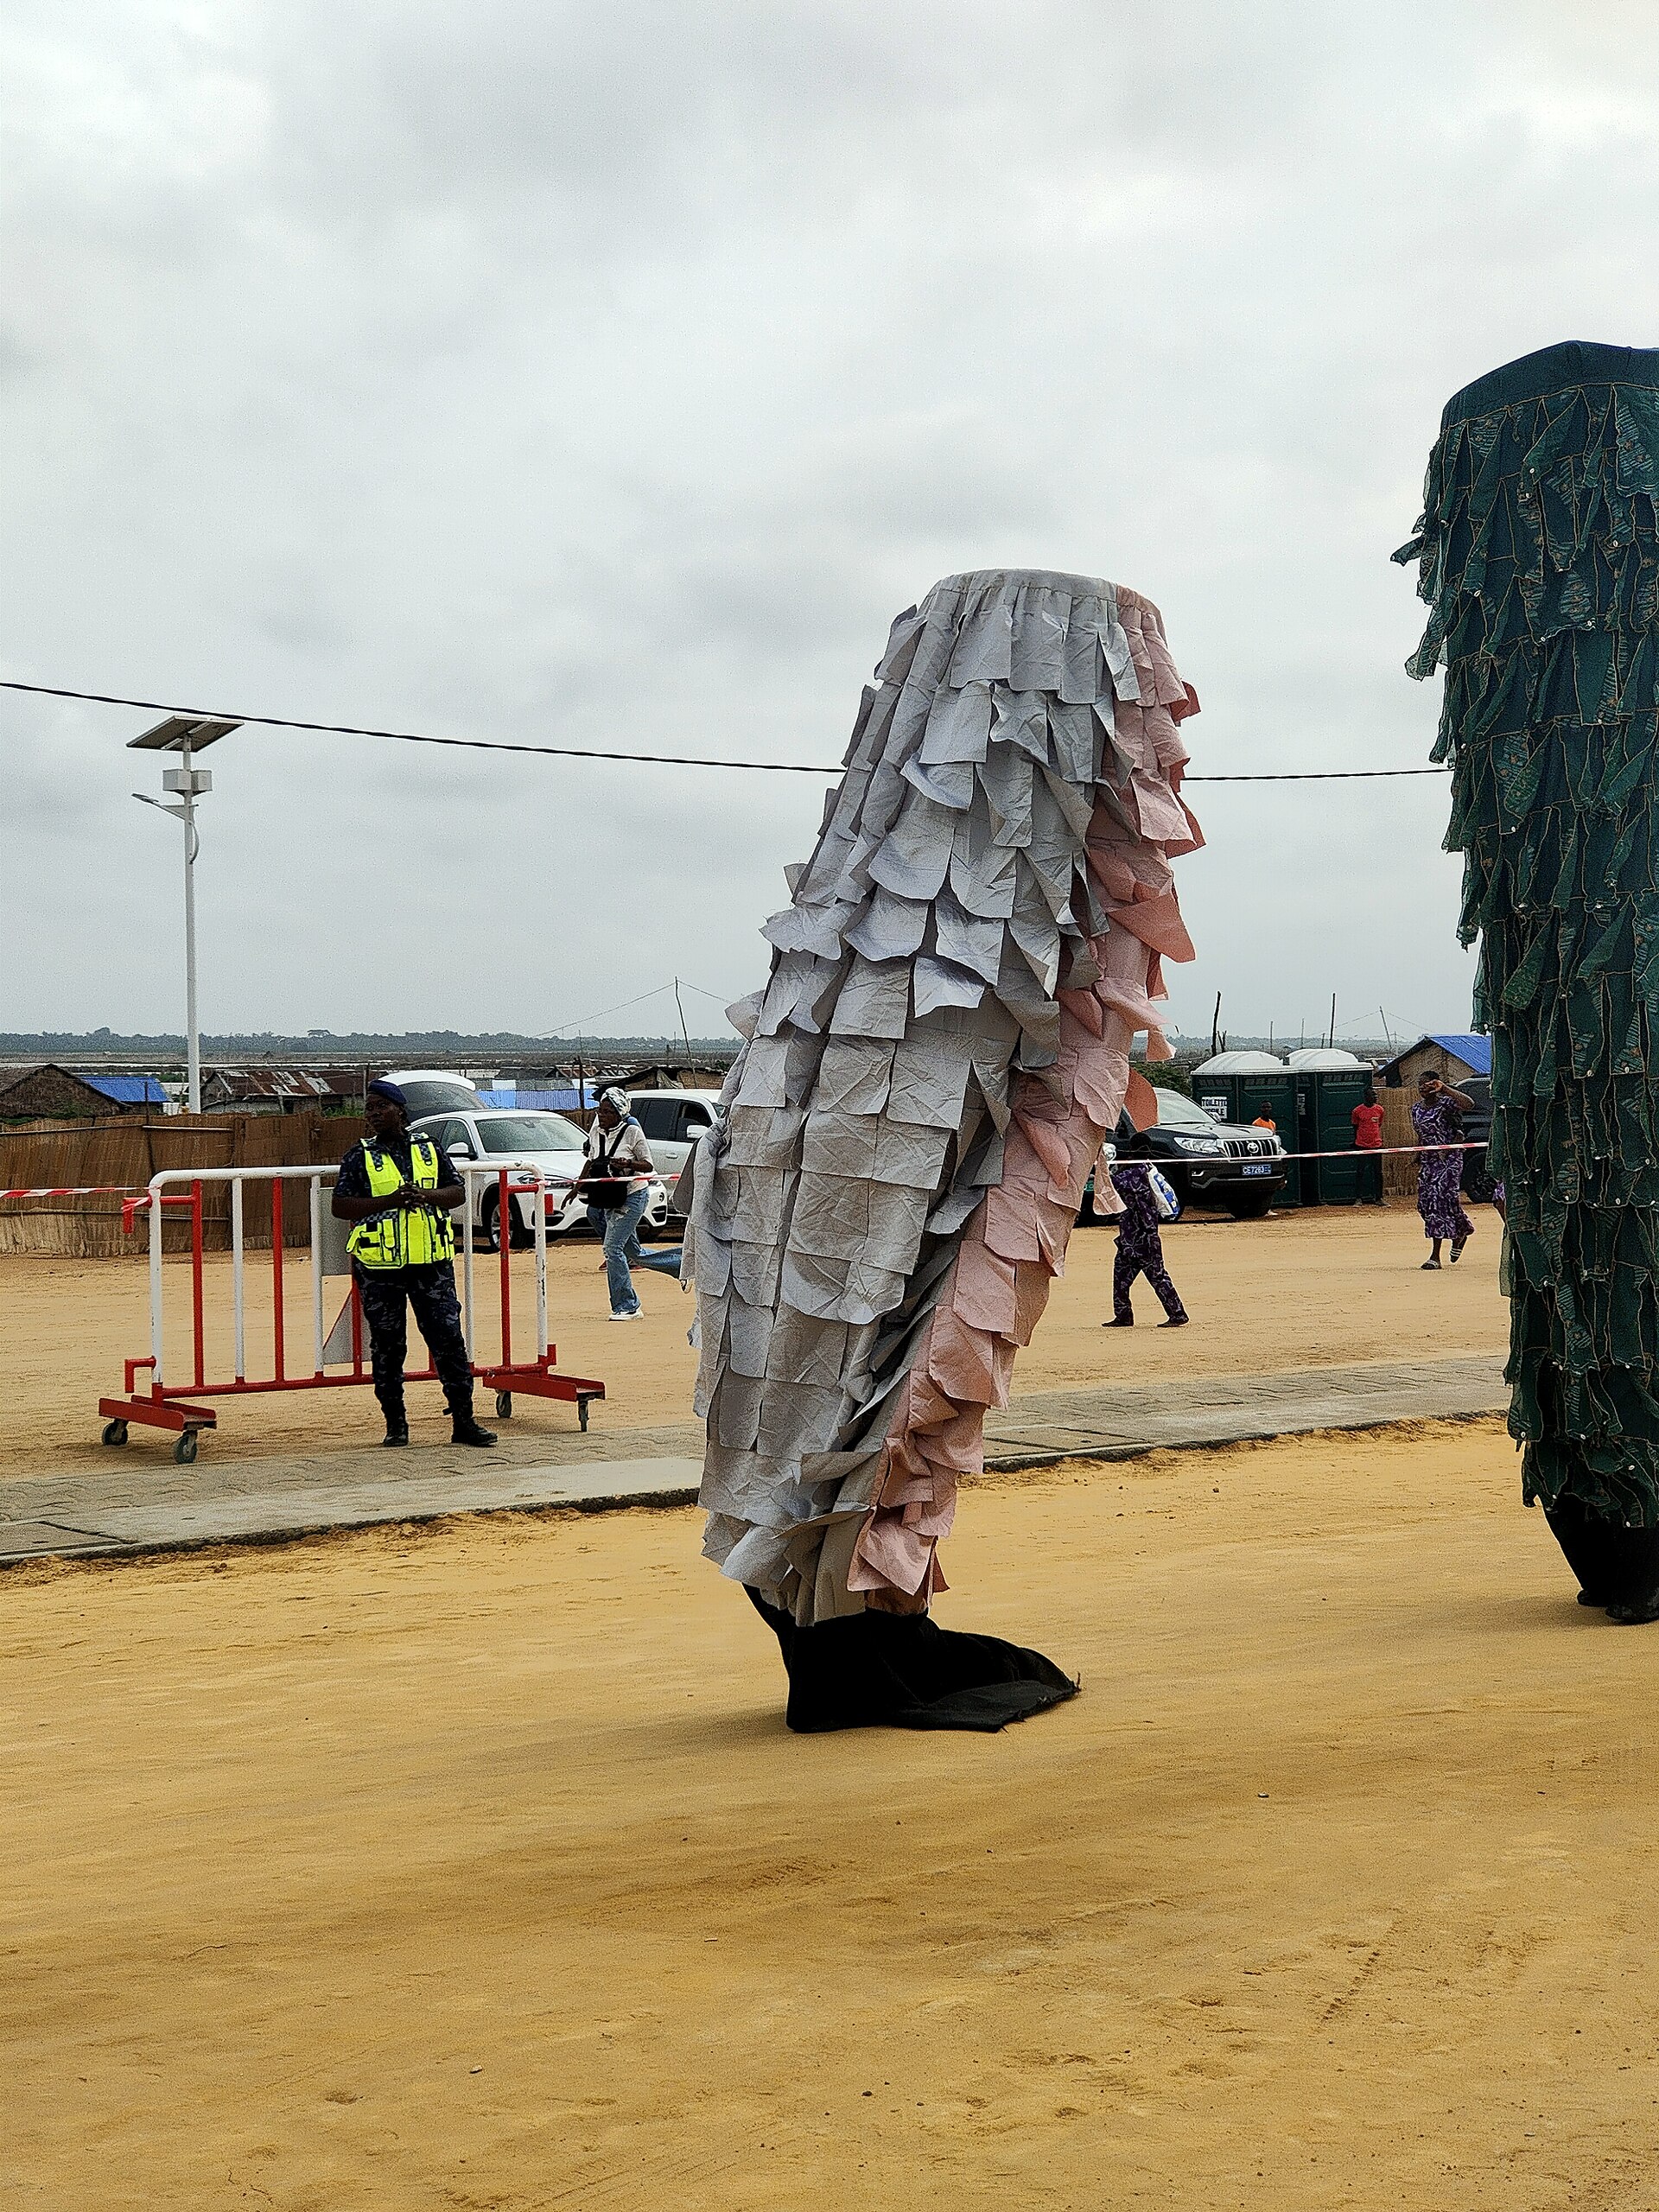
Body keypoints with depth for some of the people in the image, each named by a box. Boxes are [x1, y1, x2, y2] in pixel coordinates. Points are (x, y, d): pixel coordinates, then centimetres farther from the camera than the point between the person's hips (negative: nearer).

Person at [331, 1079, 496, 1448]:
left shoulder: (430, 1151, 10)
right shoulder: (360, 1157, 4)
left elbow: (458, 1192, 8)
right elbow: (341, 1206, -4)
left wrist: (425, 1195, -12)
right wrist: (390, 1201, -15)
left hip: (432, 1263, 1)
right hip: (379, 1267, -1)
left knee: (449, 1339, -2)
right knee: (387, 1345, 5)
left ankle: (463, 1421, 2)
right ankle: (395, 1423, 15)